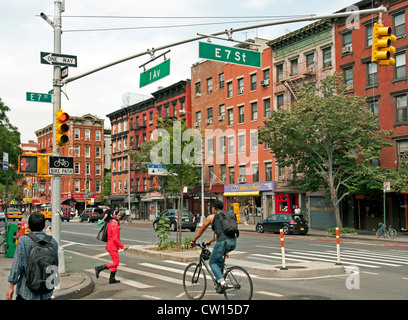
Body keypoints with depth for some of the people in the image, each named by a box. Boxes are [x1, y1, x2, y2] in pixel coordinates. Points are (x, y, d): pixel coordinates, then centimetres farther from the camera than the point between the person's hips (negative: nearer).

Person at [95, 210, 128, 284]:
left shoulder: (111, 223, 13)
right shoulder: (114, 226, -19)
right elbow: (115, 239, -23)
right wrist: (123, 246, -18)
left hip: (111, 246, 10)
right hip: (113, 247, -10)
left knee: (115, 263, 13)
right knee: (115, 263, -6)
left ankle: (112, 279, 14)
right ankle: (99, 268, -7)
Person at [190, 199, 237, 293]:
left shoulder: (211, 217, 12)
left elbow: (201, 231, 22)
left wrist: (193, 241, 37)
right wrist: (209, 242, 48)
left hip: (223, 242, -6)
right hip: (233, 242, 7)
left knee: (213, 262, 11)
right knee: (218, 257, 31)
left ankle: (222, 283, -6)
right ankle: (219, 277, 23)